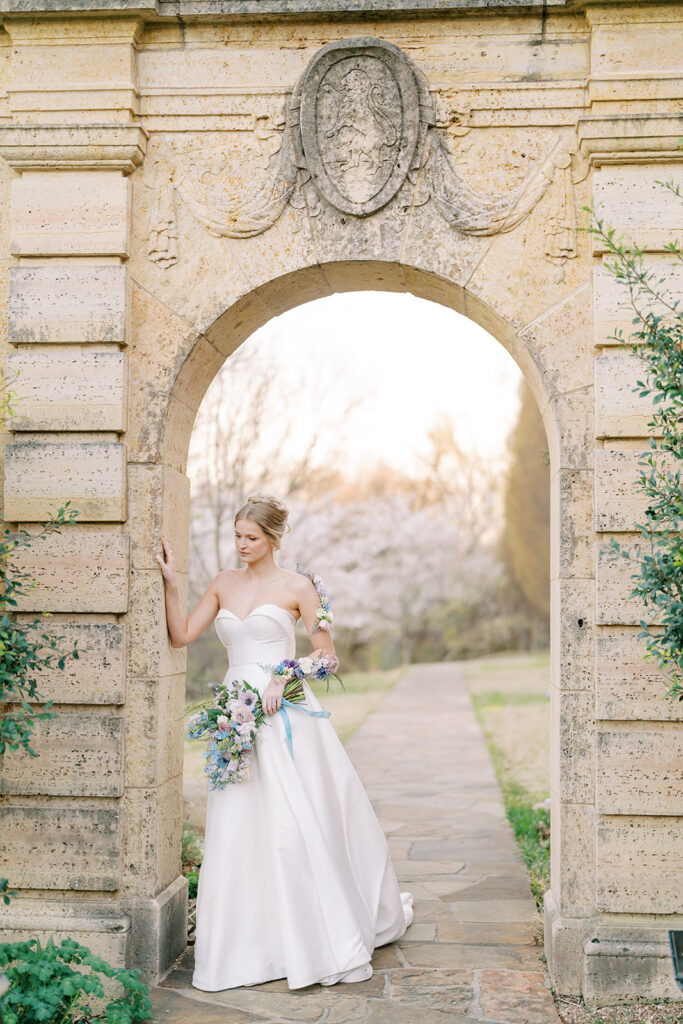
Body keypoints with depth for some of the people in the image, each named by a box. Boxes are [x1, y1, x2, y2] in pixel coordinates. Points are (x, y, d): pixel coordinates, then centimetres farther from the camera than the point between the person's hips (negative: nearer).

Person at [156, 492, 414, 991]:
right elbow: (182, 635, 10)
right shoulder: (225, 583, 12)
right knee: (239, 828, 2)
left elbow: (326, 651, -1)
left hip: (284, 710, -4)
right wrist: (171, 583, 1)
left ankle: (331, 936, 9)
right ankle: (247, 944, 12)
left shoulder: (296, 586, -1)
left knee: (298, 819, -5)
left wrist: (285, 678, -14)